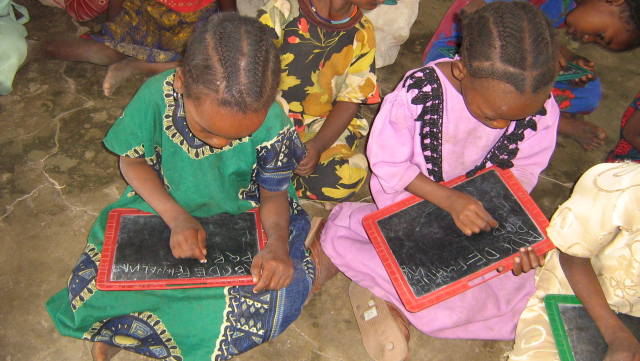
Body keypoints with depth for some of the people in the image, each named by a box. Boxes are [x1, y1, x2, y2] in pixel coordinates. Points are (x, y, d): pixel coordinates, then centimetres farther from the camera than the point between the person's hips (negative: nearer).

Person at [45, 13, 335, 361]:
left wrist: (278, 243, -33)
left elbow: (273, 195, -11)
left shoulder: (273, 125, -26)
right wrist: (177, 217, -23)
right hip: (165, 206, 1)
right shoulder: (156, 97, -26)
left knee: (281, 292, -25)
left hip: (244, 217, 0)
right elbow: (133, 162, -9)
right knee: (93, 285, -17)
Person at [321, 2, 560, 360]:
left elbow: (521, 173, -3)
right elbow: (387, 163, -17)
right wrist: (448, 199, -29)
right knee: (337, 234, -21)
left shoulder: (542, 110, -19)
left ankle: (388, 292, -5)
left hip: (479, 214, 3)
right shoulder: (418, 92, -27)